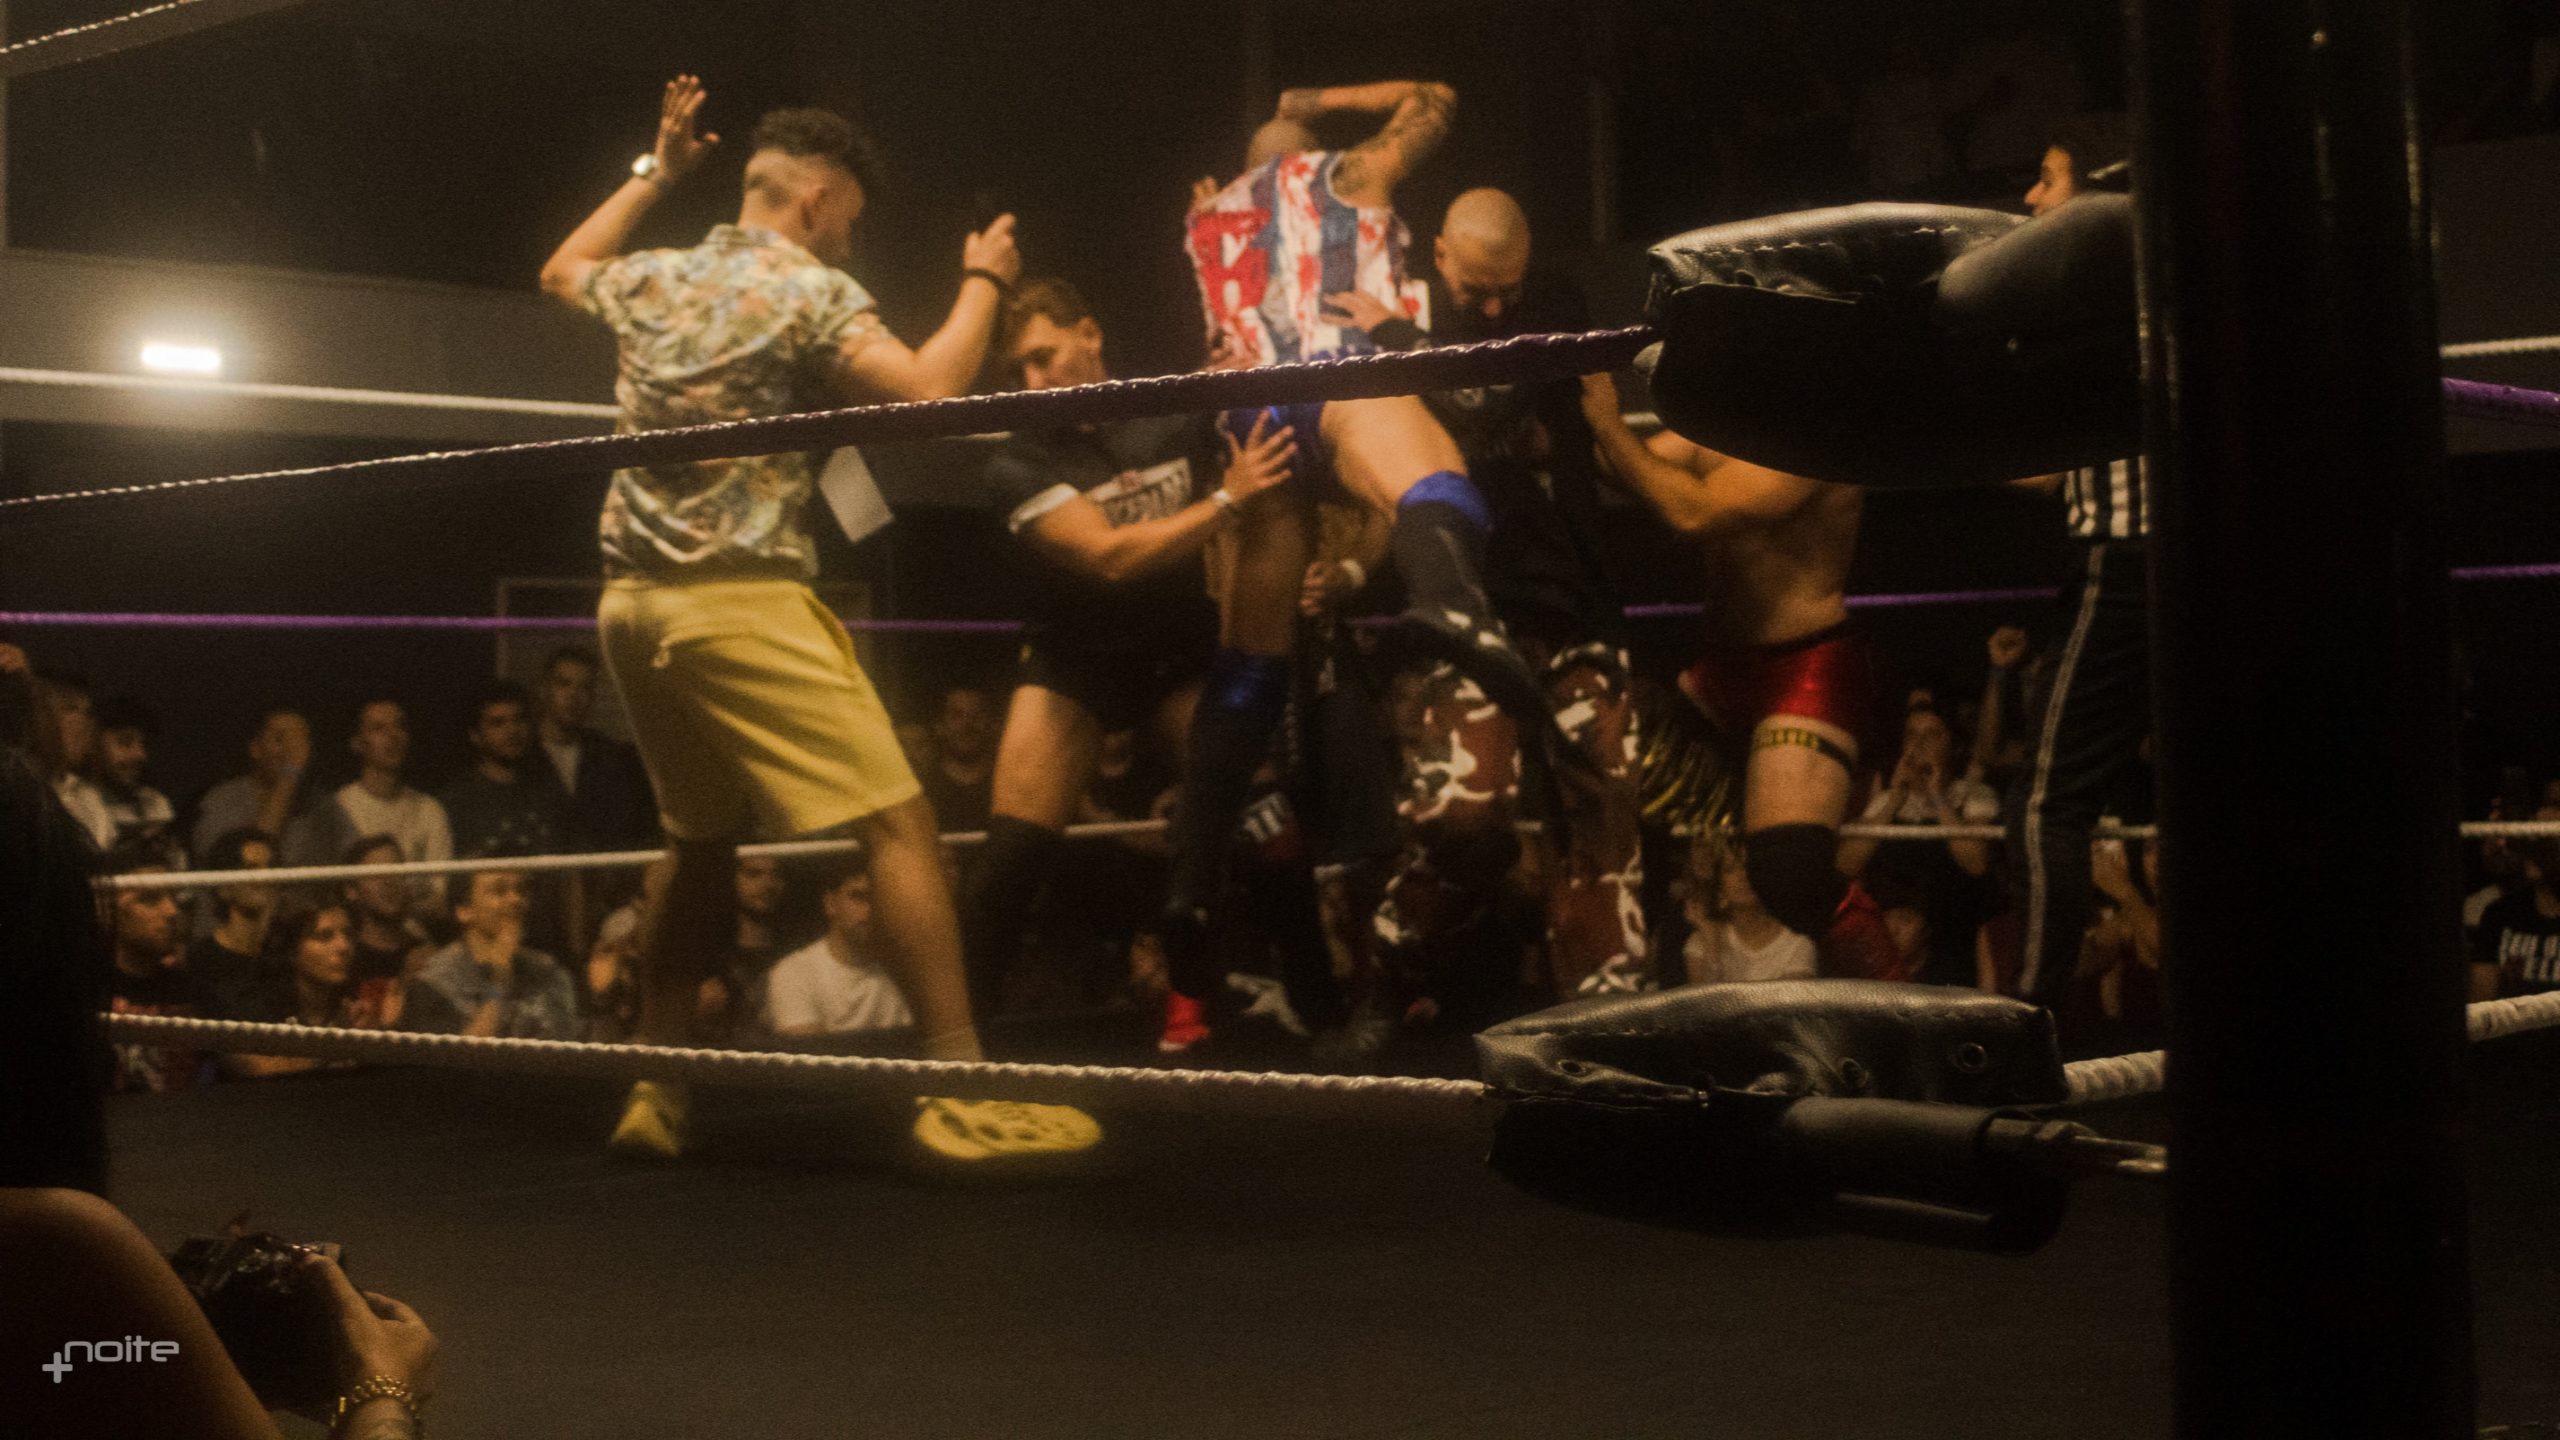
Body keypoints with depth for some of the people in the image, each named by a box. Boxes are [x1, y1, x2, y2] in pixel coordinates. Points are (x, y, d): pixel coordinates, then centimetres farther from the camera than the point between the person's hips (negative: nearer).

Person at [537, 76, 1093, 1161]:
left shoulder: (654, 281, 14)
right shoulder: (807, 290, -6)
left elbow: (563, 269, 36)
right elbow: (926, 390, -18)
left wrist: (655, 173, 42)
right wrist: (983, 281, -3)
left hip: (633, 603, 8)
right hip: (739, 600, -8)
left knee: (703, 844, 20)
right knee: (900, 824, -7)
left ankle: (655, 1093, 19)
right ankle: (962, 1093, -12)